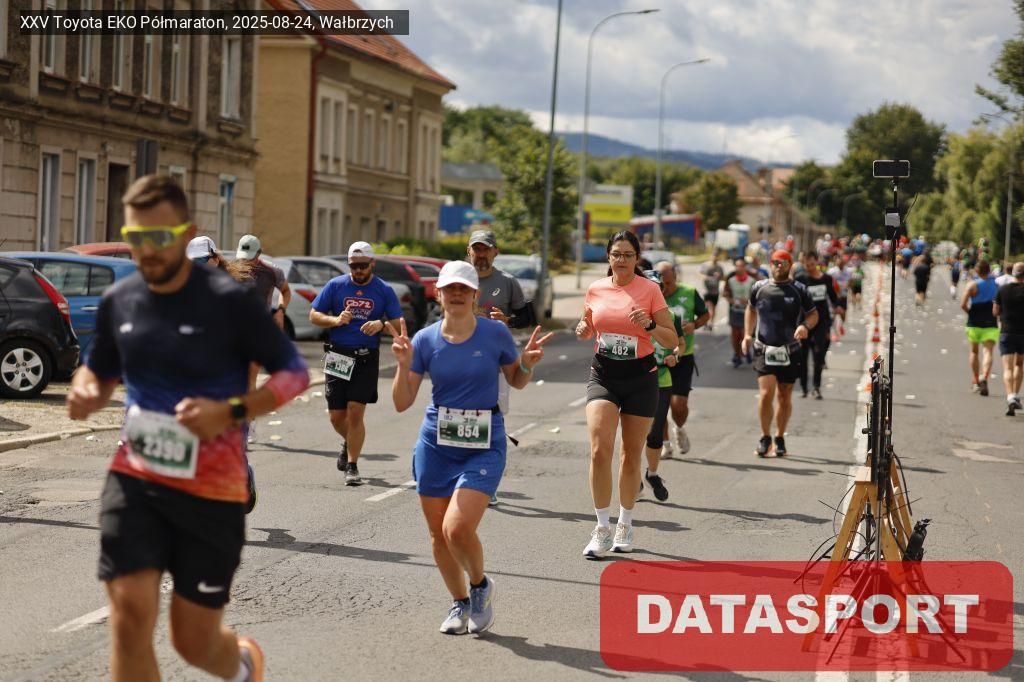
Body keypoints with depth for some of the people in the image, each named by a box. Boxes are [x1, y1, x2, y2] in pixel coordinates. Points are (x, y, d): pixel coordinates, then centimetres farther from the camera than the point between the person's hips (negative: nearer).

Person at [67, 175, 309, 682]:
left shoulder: (229, 302, -12)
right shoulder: (118, 301, 2)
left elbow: (294, 373, -6)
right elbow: (100, 371, 20)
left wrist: (233, 412, -22)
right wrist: (85, 392, -4)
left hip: (212, 488, -3)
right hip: (133, 480, 3)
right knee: (130, 618, -11)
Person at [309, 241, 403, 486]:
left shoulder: (384, 290, 3)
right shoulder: (335, 285, 4)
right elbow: (313, 315, 5)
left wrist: (381, 324, -17)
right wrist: (335, 320, -14)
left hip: (367, 359, -2)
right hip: (337, 358, 2)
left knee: (355, 413, -10)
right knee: (337, 416, 6)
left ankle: (352, 466, 0)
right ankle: (349, 444, 39)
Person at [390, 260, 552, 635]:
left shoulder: (496, 333, -4)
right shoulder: (425, 340, -1)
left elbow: (516, 381, 12)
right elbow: (402, 403, 0)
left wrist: (527, 363, -9)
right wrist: (403, 364, -15)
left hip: (484, 446, -3)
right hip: (435, 445, 3)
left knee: (458, 528, -18)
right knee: (438, 533, 8)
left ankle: (481, 586, 13)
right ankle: (460, 603, 31)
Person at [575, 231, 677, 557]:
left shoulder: (649, 289, -5)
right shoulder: (595, 289, 4)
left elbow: (672, 340, -4)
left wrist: (649, 325, -23)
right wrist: (583, 330, -2)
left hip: (640, 375, -1)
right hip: (603, 374, 2)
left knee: (631, 455, 8)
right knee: (599, 450, -15)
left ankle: (625, 525, 26)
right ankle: (602, 529, -8)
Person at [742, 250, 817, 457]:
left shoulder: (799, 290, 2)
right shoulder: (759, 288, 6)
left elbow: (813, 314, 8)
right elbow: (751, 309, 22)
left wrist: (805, 326, -14)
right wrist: (748, 334, 10)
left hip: (789, 351, 1)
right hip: (764, 349, -1)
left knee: (785, 397, 8)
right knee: (766, 393, -15)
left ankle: (780, 439, 23)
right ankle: (765, 438, 1)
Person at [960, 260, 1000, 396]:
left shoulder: (972, 285, -7)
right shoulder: (997, 283, 2)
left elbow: (963, 304, -16)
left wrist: (970, 312, 1)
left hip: (974, 323, 0)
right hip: (991, 324, 1)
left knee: (974, 351, 17)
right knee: (987, 352, -7)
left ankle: (975, 382, 21)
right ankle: (984, 377, -32)